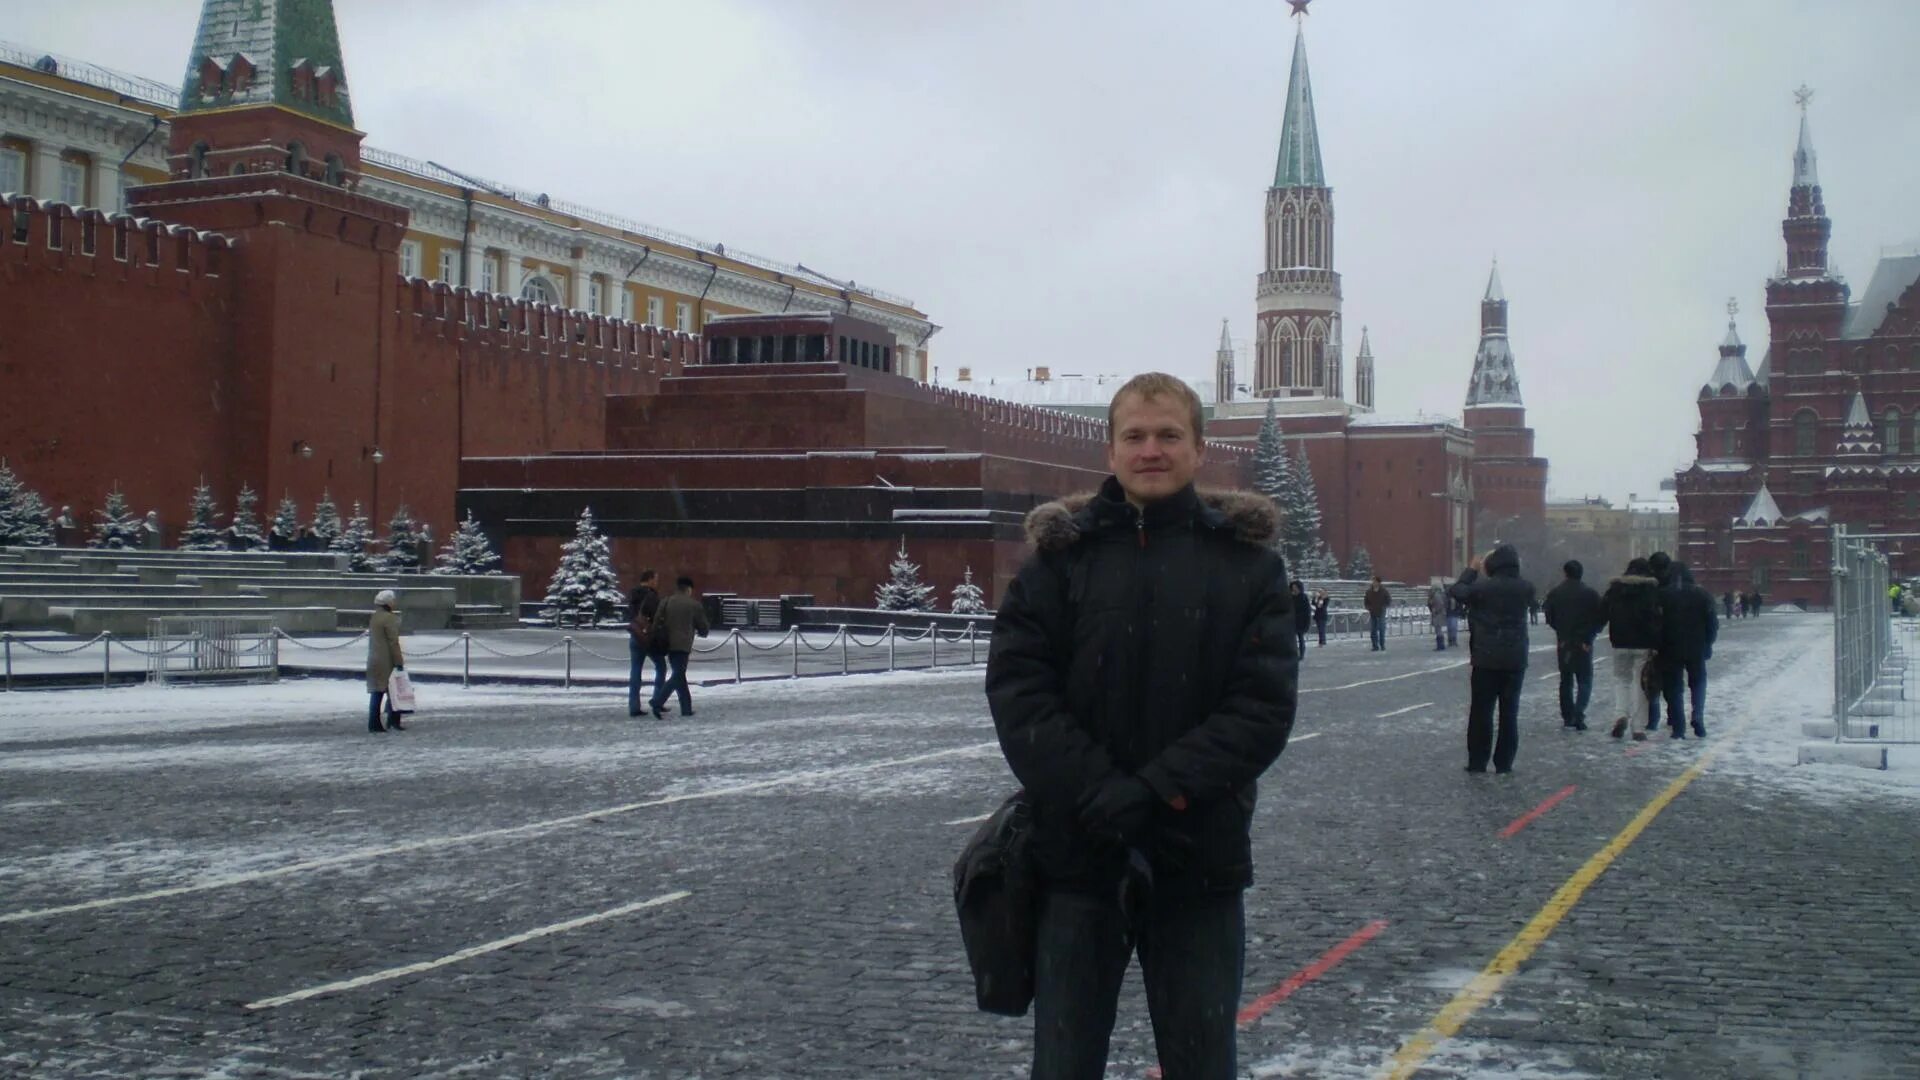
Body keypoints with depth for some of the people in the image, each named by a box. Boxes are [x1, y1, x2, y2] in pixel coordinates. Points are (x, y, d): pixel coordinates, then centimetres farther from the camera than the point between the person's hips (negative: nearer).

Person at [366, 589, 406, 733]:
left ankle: (374, 723, 4)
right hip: (387, 662, -8)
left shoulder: (374, 617, 14)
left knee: (376, 693, 7)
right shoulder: (389, 618, -13)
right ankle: (393, 721, -4)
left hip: (374, 661, 8)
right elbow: (393, 642, -17)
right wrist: (399, 662, -16)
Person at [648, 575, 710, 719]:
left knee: (679, 676, 15)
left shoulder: (666, 602, 9)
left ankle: (686, 708, 17)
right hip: (683, 645, -5)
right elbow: (703, 629, 6)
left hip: (669, 645, 5)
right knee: (678, 676, -6)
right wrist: (700, 631, 28)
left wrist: (658, 642, 9)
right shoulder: (695, 605, -1)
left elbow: (656, 623, 2)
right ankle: (657, 703, -22)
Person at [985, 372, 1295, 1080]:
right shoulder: (1062, 553, 2)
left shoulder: (1247, 560, 1)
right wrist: (1096, 791, -17)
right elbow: (1017, 687, -5)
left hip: (1199, 858, 0)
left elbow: (1264, 704, -6)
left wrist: (1158, 790, -16)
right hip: (1078, 852, 0)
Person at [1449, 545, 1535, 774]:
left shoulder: (1483, 587, -12)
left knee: (1481, 711, 4)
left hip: (1486, 658, -3)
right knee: (1509, 712, 8)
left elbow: (1457, 591, 1)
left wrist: (1471, 570, 12)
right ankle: (1504, 763, 9)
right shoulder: (1526, 588, -3)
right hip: (1516, 659, 3)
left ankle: (1477, 762, 6)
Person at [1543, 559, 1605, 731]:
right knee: (1585, 680, 2)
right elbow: (1601, 616, -8)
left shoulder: (1556, 593, -2)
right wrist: (1590, 632, 6)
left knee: (1566, 680, 15)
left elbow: (1549, 615, -1)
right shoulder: (1590, 593, -7)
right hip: (1584, 644, -2)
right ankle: (1578, 716, -14)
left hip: (1563, 642, 2)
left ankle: (1567, 717, 17)